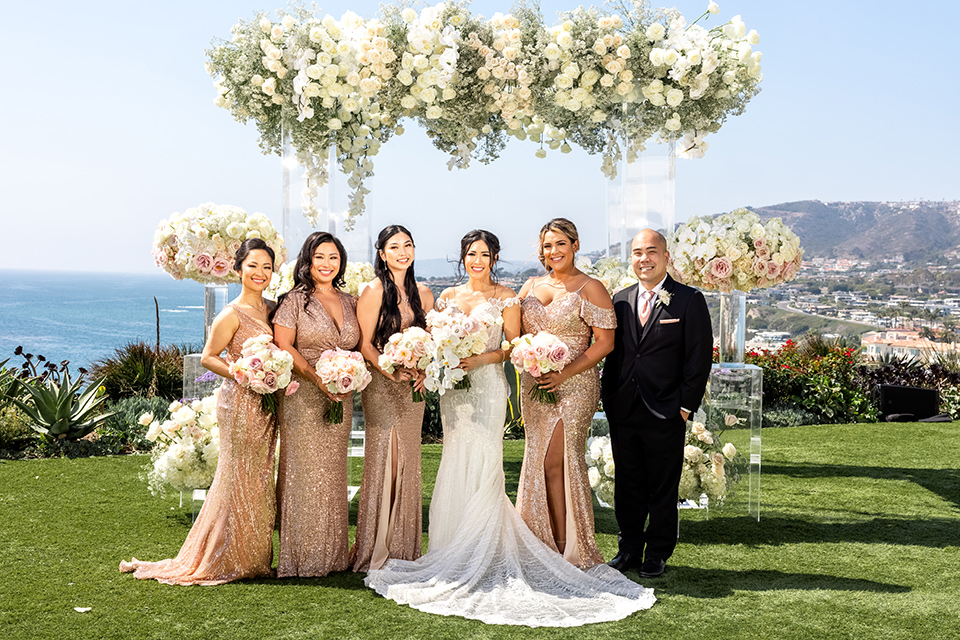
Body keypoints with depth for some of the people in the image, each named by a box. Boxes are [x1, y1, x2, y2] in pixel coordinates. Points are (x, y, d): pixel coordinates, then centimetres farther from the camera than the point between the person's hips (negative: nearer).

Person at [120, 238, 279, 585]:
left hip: (265, 405, 8)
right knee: (240, 480, -1)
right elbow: (208, 358, -10)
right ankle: (230, 560, 12)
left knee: (259, 478, 12)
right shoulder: (232, 314, -11)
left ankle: (254, 556, 22)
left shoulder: (270, 309, 11)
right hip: (240, 403, -8)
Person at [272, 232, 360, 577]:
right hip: (303, 397, -5)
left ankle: (332, 554, 18)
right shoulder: (295, 299, -3)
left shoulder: (350, 302, 13)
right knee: (304, 473, -3)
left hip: (340, 400, 5)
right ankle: (302, 557, 5)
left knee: (333, 473, 10)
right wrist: (318, 378, -17)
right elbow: (283, 347, -10)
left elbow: (358, 347, 16)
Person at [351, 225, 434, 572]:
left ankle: (404, 549, 18)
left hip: (413, 387, 6)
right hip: (381, 385, -5)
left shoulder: (422, 294, 11)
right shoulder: (373, 292, -6)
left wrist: (421, 372, -2)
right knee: (382, 460, -5)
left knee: (408, 463, 8)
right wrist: (391, 373, -19)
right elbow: (365, 344, -8)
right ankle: (375, 550, 4)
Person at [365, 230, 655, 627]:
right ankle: (454, 553, 14)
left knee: (481, 464, -7)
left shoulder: (505, 298, 1)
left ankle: (483, 554, 0)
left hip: (487, 387, -4)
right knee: (456, 466, 5)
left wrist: (481, 359, -15)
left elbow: (515, 345, -2)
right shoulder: (448, 297, 13)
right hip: (454, 387, 4)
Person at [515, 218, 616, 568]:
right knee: (540, 463, 5)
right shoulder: (532, 285, 13)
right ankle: (547, 545, 14)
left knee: (557, 463, -6)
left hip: (573, 385, -6)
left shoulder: (590, 288, -5)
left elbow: (605, 342, -9)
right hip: (534, 385, 6)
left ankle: (569, 549, 5)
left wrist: (565, 373, -16)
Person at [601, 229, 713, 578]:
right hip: (622, 413, 4)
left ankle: (657, 553, 19)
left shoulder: (689, 300, -3)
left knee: (662, 488, 6)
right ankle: (630, 548, 25)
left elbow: (700, 358, -5)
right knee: (627, 485, 12)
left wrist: (685, 406, -9)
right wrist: (609, 399, 8)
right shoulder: (620, 300, 10)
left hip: (665, 415, -4)